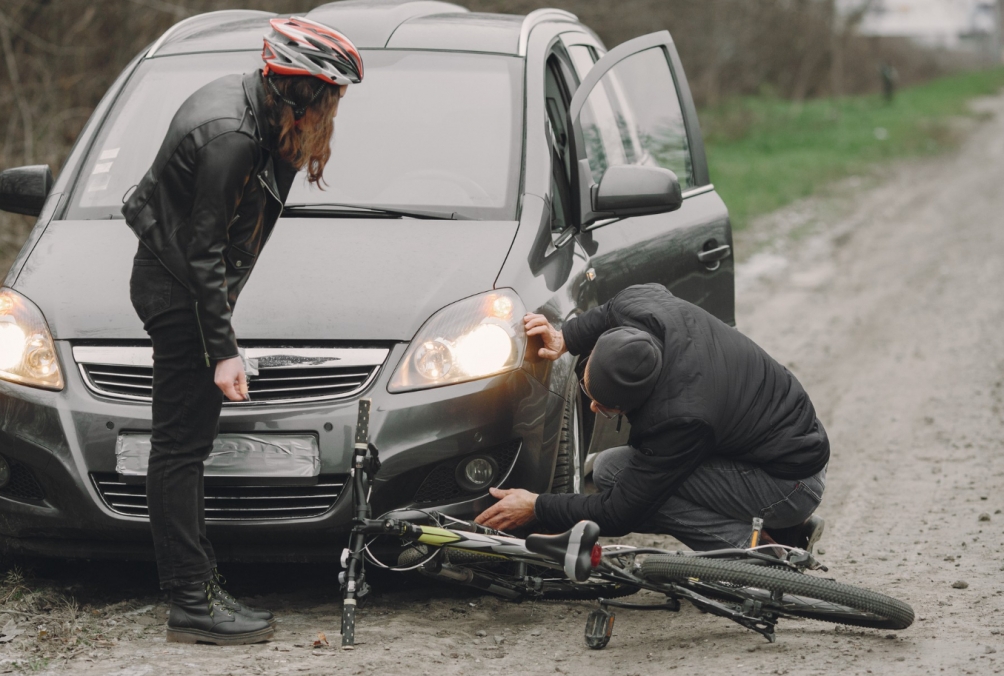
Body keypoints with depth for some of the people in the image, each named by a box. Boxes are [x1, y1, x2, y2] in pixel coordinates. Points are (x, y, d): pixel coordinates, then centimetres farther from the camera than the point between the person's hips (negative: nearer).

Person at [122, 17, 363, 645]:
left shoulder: (249, 102, 4)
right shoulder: (229, 137, -26)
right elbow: (204, 251, -24)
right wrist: (224, 351, -23)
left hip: (182, 284, 10)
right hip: (176, 291, -10)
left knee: (187, 444, 13)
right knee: (181, 445, -9)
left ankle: (201, 587, 19)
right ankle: (193, 604, -8)